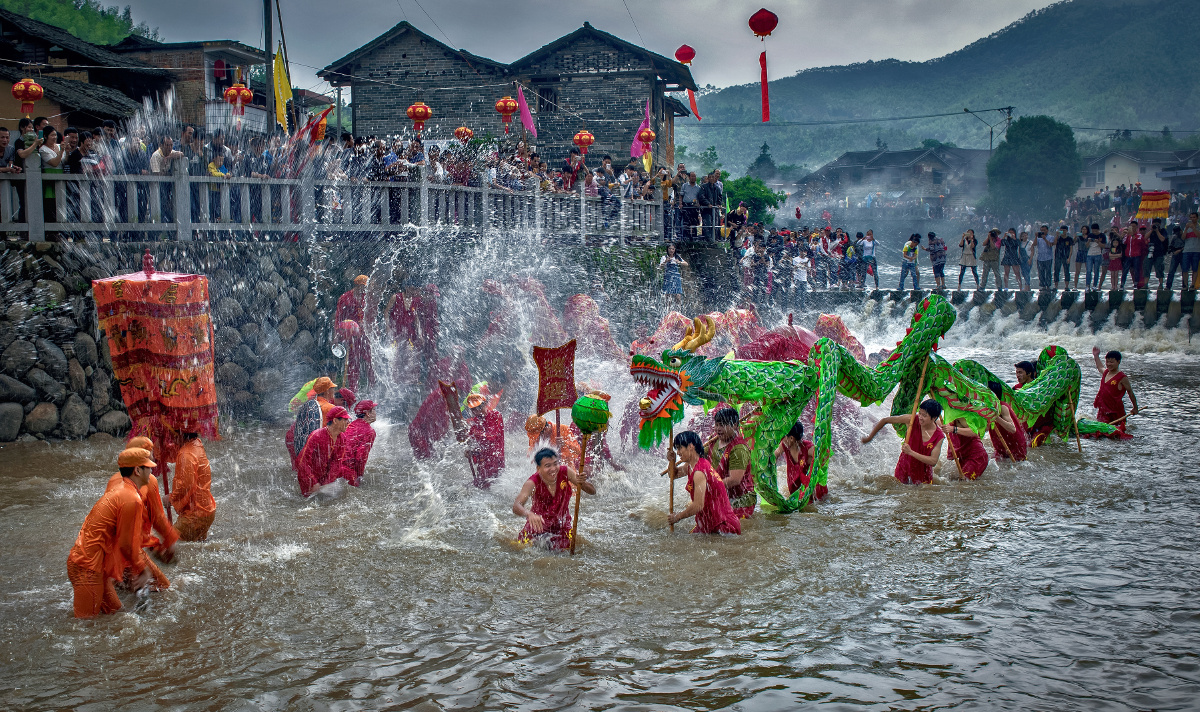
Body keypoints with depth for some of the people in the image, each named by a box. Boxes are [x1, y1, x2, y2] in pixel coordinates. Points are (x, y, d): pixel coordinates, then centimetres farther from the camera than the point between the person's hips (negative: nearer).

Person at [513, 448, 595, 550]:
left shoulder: (565, 472, -17)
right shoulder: (533, 483, -25)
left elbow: (592, 491, -16)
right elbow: (516, 506, -38)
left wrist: (582, 483, -40)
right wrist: (529, 514, -62)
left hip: (562, 526, 2)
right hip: (538, 525, -2)